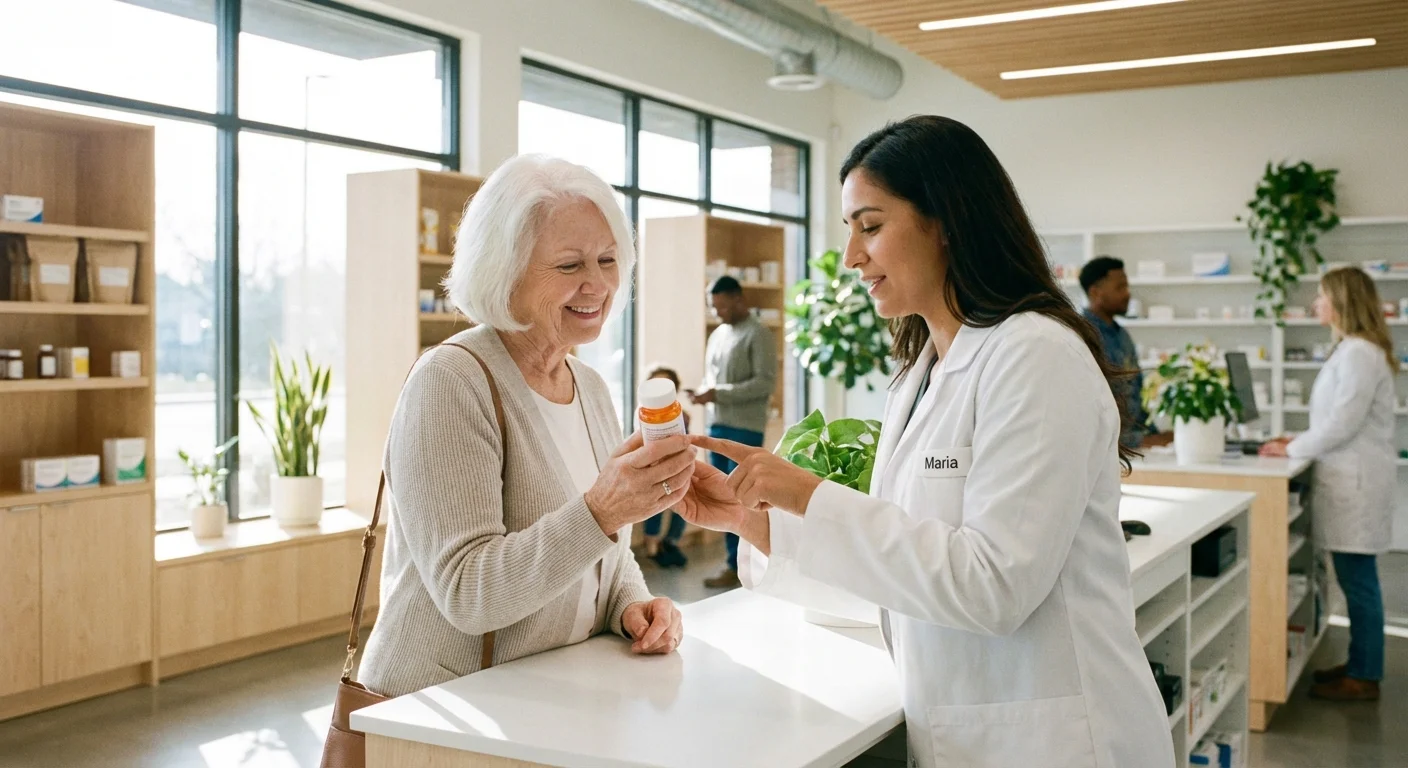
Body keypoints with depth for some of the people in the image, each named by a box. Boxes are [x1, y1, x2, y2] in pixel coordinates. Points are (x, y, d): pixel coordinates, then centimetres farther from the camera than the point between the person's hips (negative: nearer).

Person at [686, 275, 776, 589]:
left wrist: (719, 394, -18)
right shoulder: (717, 334, 17)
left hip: (745, 429, -7)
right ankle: (738, 560, 16)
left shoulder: (758, 335, -6)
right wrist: (703, 393, 0)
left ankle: (737, 566, 0)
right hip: (717, 426, 7)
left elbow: (766, 382, -14)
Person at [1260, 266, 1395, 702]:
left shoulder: (1360, 354, -16)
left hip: (1357, 482, -10)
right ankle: (1360, 665, 23)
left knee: (1358, 580, -3)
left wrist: (1292, 450, -10)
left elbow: (1343, 423, -20)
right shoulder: (1350, 351, 16)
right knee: (1354, 579, 15)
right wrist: (1299, 443, 13)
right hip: (1348, 478, 10)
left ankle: (1364, 679, 6)